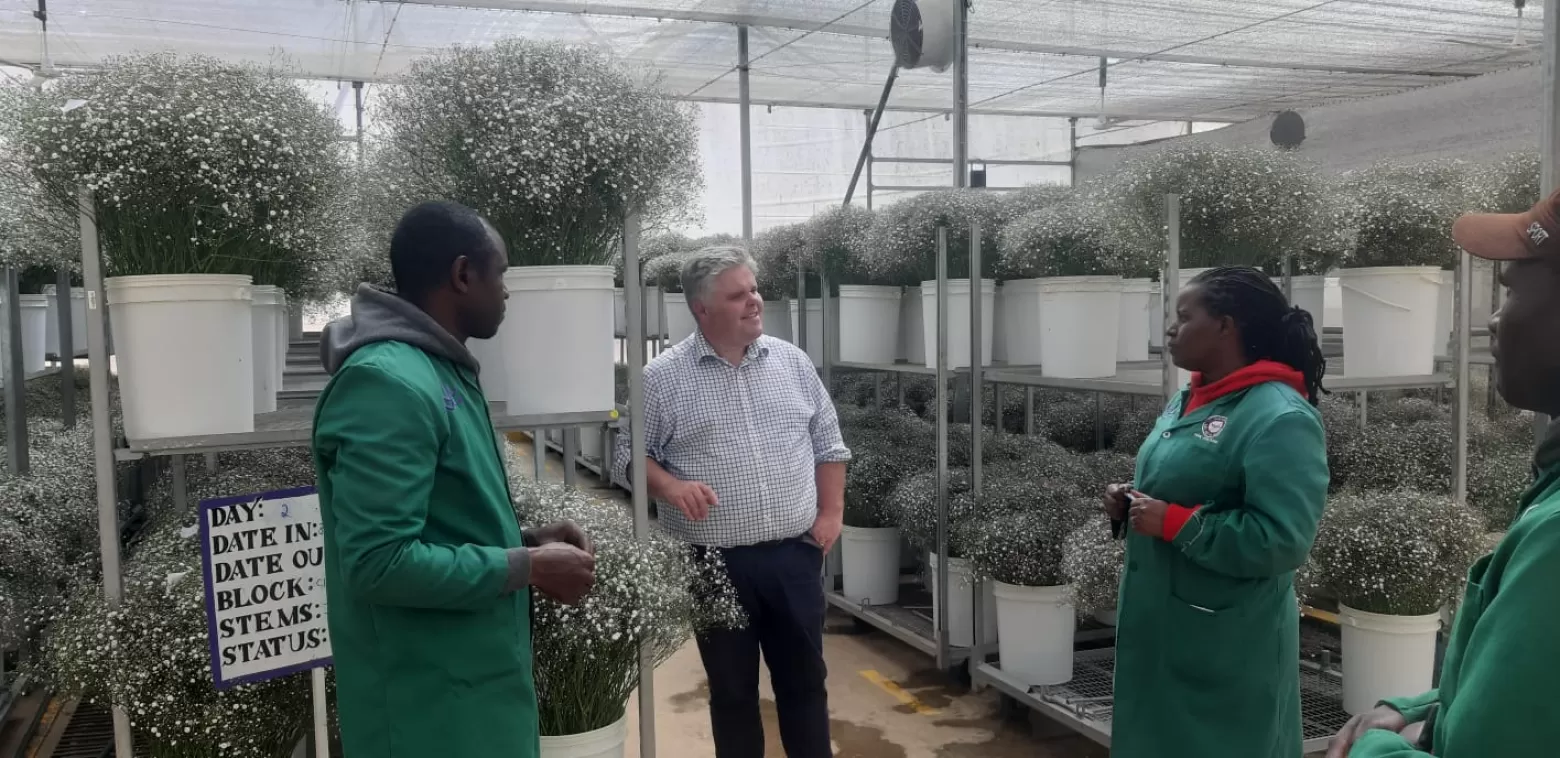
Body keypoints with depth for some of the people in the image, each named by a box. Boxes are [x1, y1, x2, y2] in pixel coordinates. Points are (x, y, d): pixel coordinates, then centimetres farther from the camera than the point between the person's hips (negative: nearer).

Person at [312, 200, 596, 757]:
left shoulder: (443, 373, 10)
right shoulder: (387, 384, -22)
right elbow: (379, 562, -28)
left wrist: (524, 542, 4)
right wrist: (529, 568, -20)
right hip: (430, 707, -9)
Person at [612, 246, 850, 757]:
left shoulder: (792, 362, 5)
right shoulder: (663, 377, -5)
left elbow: (828, 444, 11)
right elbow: (628, 454, -1)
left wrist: (831, 513, 4)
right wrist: (669, 485, -18)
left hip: (794, 555, 3)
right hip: (715, 563, -2)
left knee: (804, 681, 14)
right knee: (732, 691, 12)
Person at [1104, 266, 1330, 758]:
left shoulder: (1279, 418, -19)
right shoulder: (1187, 401, 9)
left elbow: (1282, 540, -26)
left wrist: (1172, 523, -23)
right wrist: (1130, 502, 1)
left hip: (1226, 647, -8)